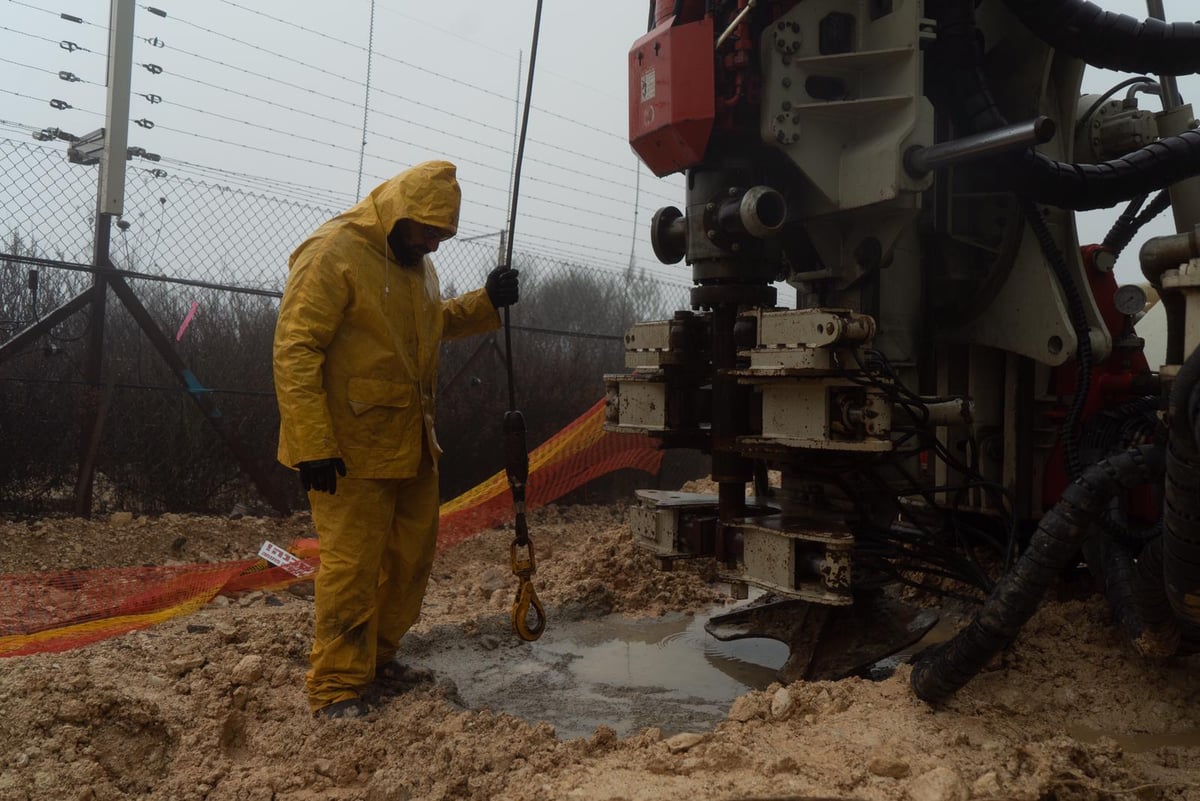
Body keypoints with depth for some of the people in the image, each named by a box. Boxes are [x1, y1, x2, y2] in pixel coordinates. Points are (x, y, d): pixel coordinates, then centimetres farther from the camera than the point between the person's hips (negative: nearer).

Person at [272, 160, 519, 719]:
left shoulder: (414, 262, 13)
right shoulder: (332, 255, -16)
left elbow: (435, 322, 26)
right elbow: (295, 351, -20)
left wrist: (486, 302, 7)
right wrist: (313, 446, -24)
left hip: (411, 443, 9)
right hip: (352, 448, -9)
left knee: (412, 553, 16)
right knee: (352, 564, -3)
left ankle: (376, 655, 33)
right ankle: (336, 687, 13)